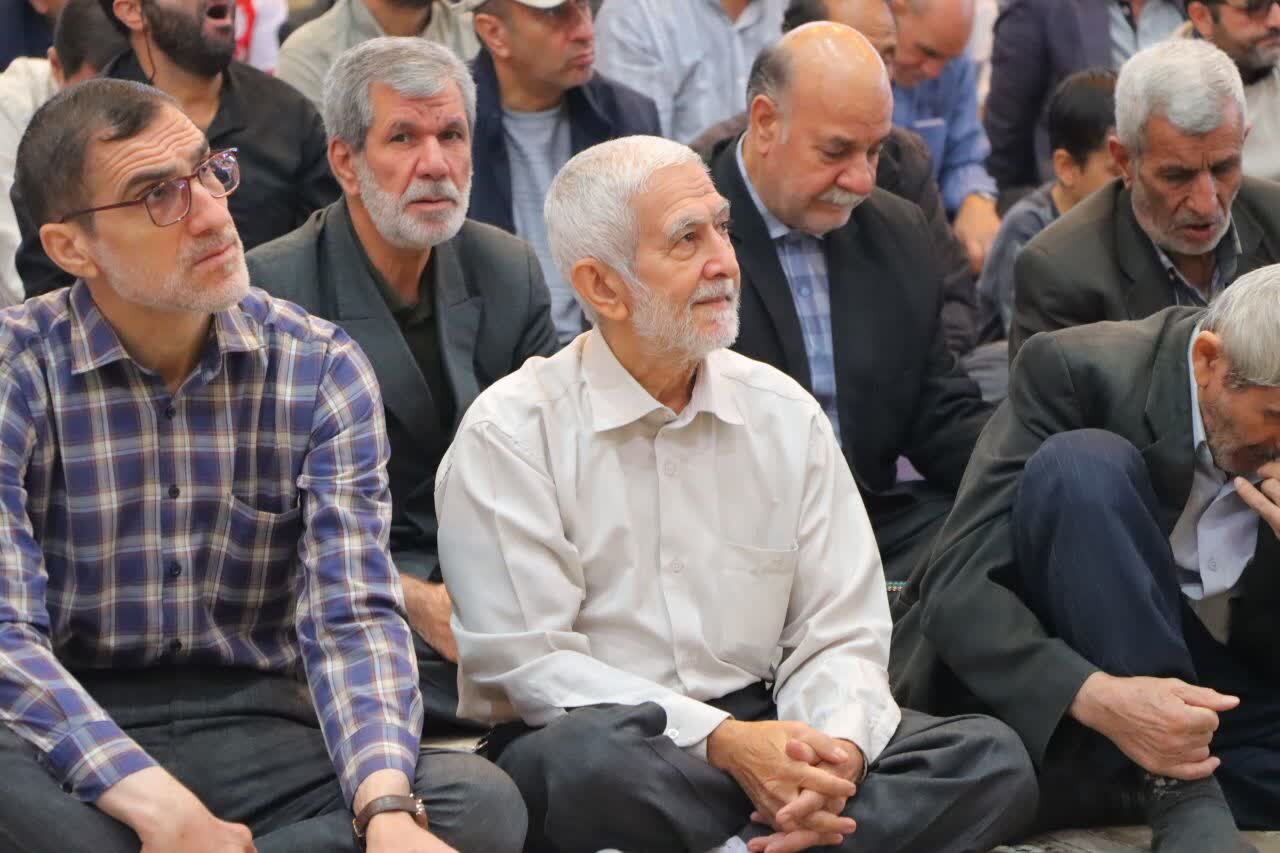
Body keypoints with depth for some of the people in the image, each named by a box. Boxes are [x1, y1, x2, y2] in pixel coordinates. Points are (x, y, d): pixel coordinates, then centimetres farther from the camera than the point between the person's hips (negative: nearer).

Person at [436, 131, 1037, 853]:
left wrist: (837, 749, -16)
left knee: (990, 759, -18)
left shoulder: (785, 414, 10)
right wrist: (721, 740, -20)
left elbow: (840, 635, 7)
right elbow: (530, 661, -11)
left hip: (760, 730, 4)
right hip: (596, 740, -4)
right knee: (591, 760, -40)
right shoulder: (510, 433, -4)